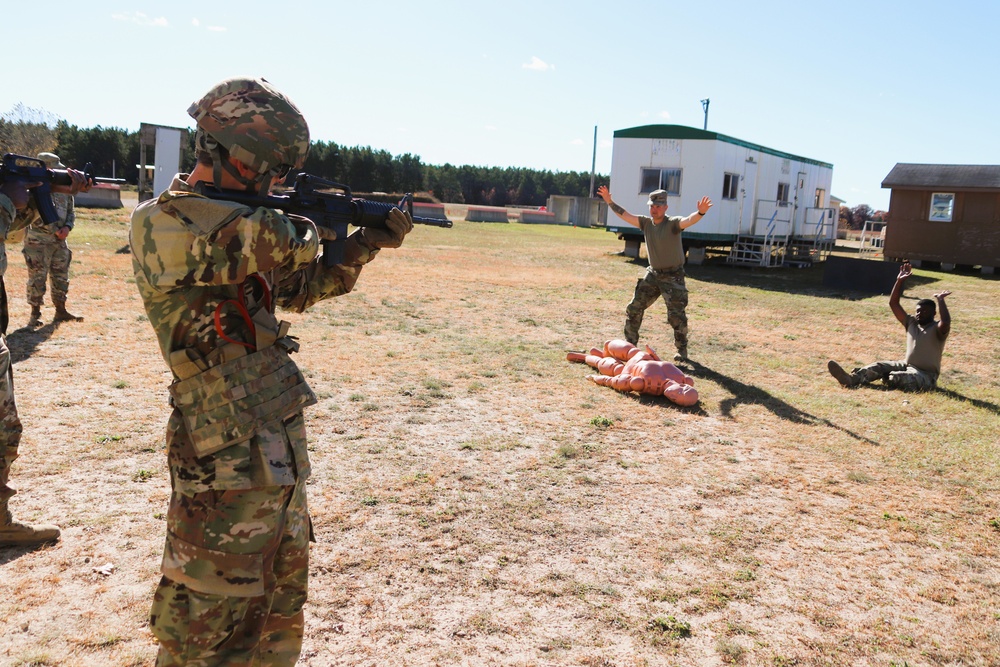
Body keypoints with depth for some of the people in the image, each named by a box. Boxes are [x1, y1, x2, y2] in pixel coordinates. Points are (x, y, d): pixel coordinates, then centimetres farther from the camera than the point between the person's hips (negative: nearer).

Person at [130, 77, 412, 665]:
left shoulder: (236, 223, 10)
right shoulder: (161, 224, -15)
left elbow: (306, 286, 20)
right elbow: (279, 244, -22)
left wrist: (370, 241, 14)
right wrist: (309, 226, -1)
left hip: (283, 447, 9)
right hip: (227, 460, -9)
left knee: (283, 603, 23)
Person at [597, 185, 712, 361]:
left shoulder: (673, 223, -18)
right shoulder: (646, 222, -1)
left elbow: (689, 220, -37)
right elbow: (624, 215, 4)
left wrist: (700, 213, -57)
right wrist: (609, 202, -1)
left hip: (673, 276, -6)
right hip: (652, 273, 6)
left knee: (676, 315, -6)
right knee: (634, 308, 7)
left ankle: (682, 350, 13)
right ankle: (630, 343, 22)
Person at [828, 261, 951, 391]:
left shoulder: (937, 329, -9)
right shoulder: (911, 323, 10)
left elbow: (946, 322, -35)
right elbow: (893, 304, 6)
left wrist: (940, 300, -24)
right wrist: (900, 281, -3)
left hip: (926, 375, -5)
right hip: (906, 366, 5)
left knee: (898, 377, -37)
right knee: (880, 366, -19)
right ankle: (851, 379, -39)